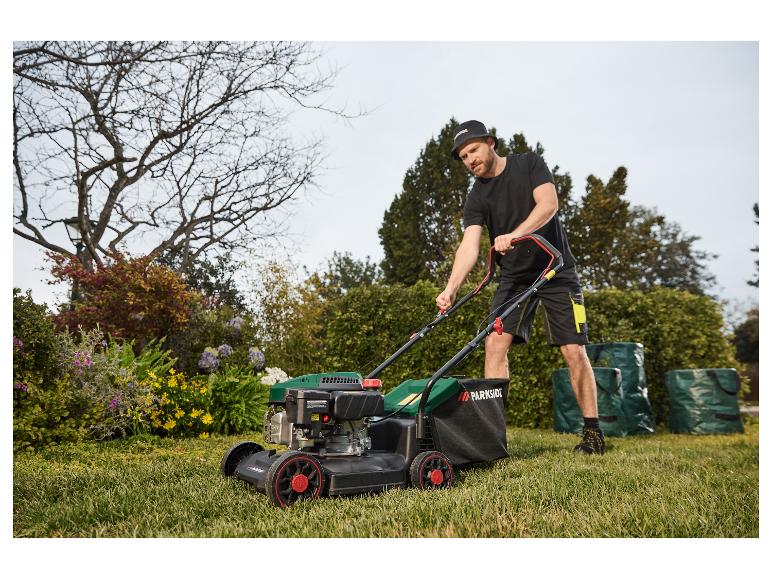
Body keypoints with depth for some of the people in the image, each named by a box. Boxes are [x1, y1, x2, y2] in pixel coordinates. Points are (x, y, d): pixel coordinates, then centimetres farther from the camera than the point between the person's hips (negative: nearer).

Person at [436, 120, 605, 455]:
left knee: (574, 351, -6)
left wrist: (513, 235, -34)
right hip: (513, 277, 2)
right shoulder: (476, 198, -1)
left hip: (556, 270, -2)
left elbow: (549, 204, -18)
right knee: (495, 342, -15)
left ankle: (593, 432, 7)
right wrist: (451, 287, -32)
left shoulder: (530, 164, -2)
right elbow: (470, 245, -15)